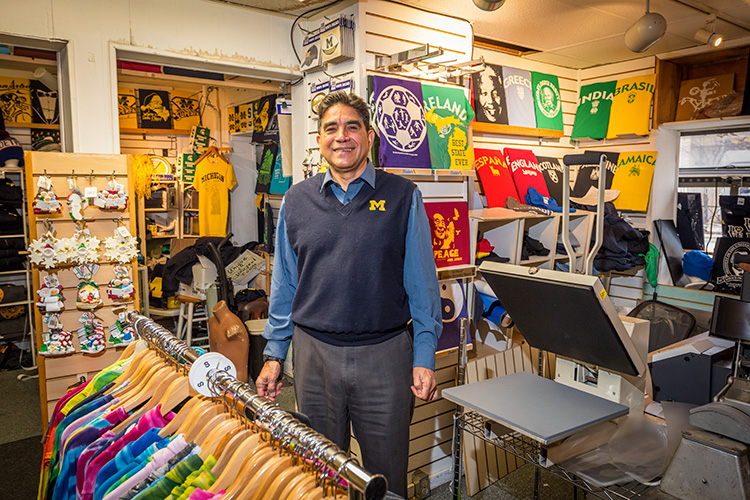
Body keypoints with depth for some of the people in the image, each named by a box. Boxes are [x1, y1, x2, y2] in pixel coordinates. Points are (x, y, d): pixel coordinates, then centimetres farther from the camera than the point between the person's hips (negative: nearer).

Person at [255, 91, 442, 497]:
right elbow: (284, 287, 10)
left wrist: (424, 358, -5)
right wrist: (274, 355, 7)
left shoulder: (402, 197, -2)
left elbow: (422, 284, -1)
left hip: (385, 355, -2)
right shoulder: (296, 201, 5)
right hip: (314, 353, 2)